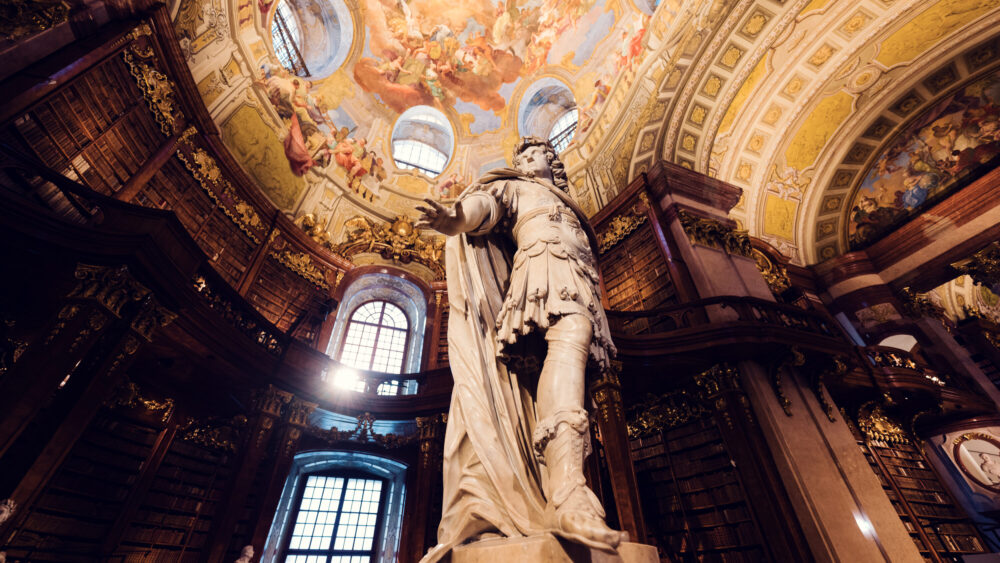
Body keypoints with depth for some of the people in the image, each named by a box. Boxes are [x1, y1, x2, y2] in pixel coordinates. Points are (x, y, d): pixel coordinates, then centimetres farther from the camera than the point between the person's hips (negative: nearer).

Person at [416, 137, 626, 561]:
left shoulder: (570, 207, 41)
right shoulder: (513, 188, 25)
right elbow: (485, 203, 3)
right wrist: (456, 219, -22)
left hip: (577, 283, 6)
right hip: (543, 265, -6)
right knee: (569, 336, -35)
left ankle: (551, 503, -19)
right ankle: (568, 497, -47)